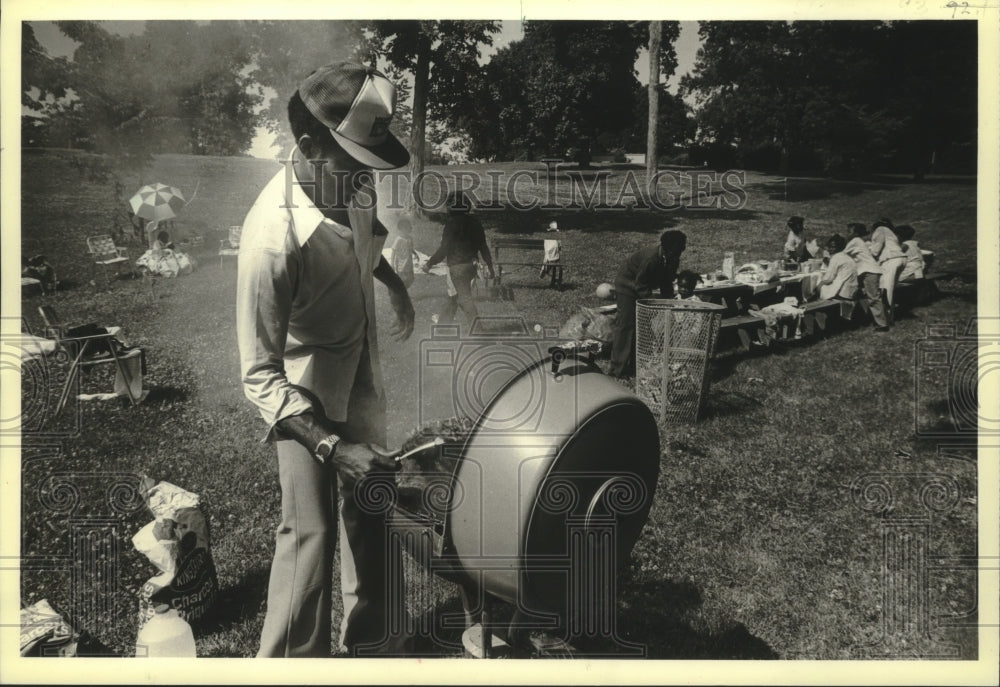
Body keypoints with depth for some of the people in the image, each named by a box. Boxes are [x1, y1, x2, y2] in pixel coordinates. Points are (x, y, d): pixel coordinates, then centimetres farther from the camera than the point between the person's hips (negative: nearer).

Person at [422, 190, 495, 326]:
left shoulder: (452, 223, -13)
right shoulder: (474, 223, 8)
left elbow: (444, 248, -15)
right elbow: (484, 247, 10)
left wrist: (429, 264, -6)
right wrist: (490, 268, 16)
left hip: (457, 266, -8)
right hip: (471, 266, 8)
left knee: (465, 300, -5)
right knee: (452, 299, 20)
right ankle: (442, 325, 32)